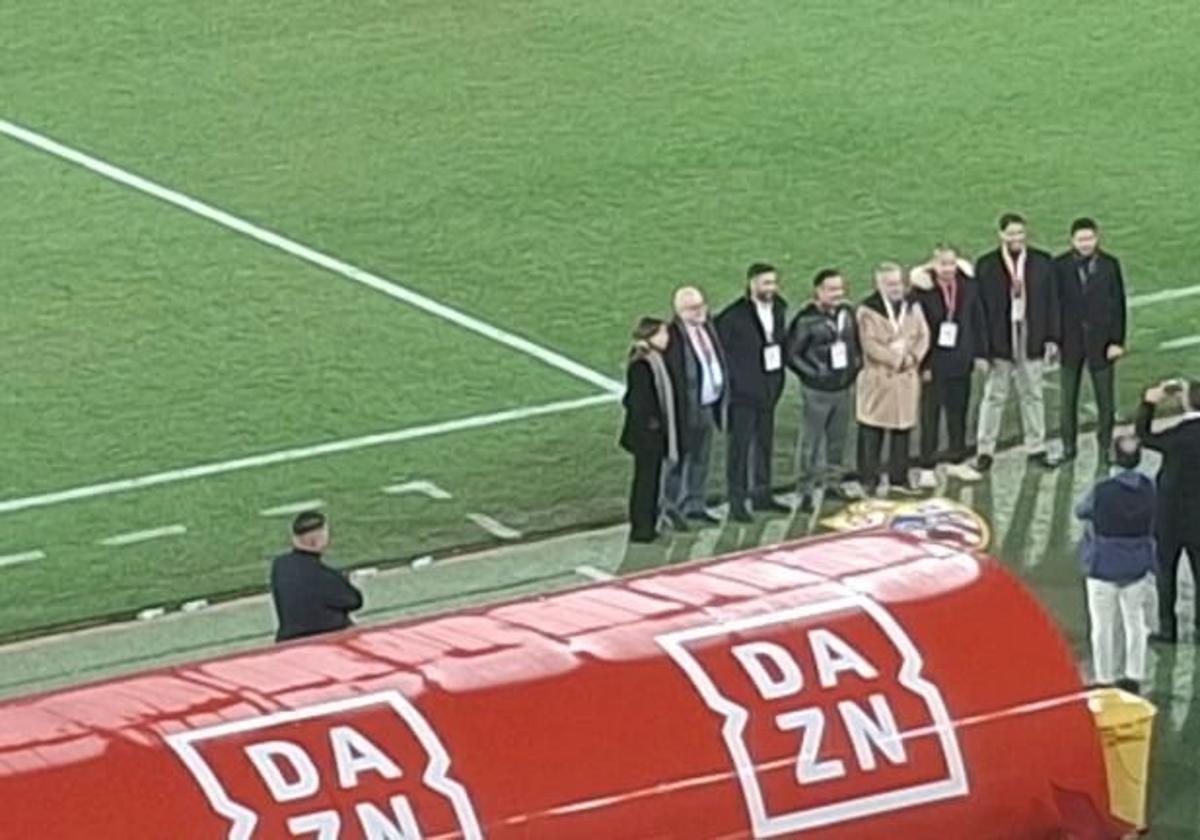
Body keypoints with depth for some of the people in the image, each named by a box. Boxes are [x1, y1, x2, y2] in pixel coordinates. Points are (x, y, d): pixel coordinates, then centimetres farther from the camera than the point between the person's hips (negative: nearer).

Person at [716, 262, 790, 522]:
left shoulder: (779, 308, 3)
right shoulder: (734, 316, -18)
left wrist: (778, 377, 9)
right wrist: (730, 378, -13)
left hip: (769, 390, 7)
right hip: (742, 392, -7)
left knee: (765, 443, 16)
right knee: (740, 446, -2)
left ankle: (762, 495, 28)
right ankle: (737, 502, 3)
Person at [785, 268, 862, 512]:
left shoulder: (847, 313, 2)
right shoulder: (807, 320, -17)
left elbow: (856, 343, 17)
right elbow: (792, 354, -12)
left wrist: (856, 365, 7)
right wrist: (813, 374, -11)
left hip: (844, 388, 6)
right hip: (817, 391, -6)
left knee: (838, 439, 16)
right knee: (811, 443, -1)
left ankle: (834, 481, 31)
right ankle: (806, 490, 6)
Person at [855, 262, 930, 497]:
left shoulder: (912, 307, 10)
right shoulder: (868, 310, -8)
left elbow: (923, 336, 6)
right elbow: (869, 344, -14)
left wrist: (913, 356, -12)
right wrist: (896, 358, -17)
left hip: (907, 378, 5)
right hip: (878, 378, -5)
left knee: (902, 429, 9)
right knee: (872, 432, -2)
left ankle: (898, 480, 17)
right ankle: (869, 481, 5)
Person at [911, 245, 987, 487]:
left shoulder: (967, 286, 0)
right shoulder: (922, 290, -12)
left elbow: (977, 320, 7)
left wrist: (980, 353, 5)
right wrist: (922, 364, -14)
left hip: (961, 360, 4)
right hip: (933, 362, -4)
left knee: (959, 411, 14)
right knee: (930, 415, 0)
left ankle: (956, 461, 29)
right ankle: (927, 469, 7)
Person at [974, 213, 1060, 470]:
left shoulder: (1042, 263, 2)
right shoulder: (986, 265, -4)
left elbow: (1051, 302, 5)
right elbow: (979, 306, -4)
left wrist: (1051, 338, 0)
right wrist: (982, 346, -8)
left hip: (1031, 339, 2)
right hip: (999, 340, -2)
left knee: (1032, 395, 11)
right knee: (994, 396, 4)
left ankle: (1036, 448, 19)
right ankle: (985, 451, 11)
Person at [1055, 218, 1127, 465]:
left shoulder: (1110, 265, -4)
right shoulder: (1060, 266, -5)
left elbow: (1118, 304, -2)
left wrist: (1117, 340, -7)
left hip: (1101, 340, 0)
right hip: (1070, 340, 0)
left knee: (1105, 400, 5)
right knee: (1068, 398, 10)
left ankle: (1104, 448, 18)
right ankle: (1068, 446, 21)